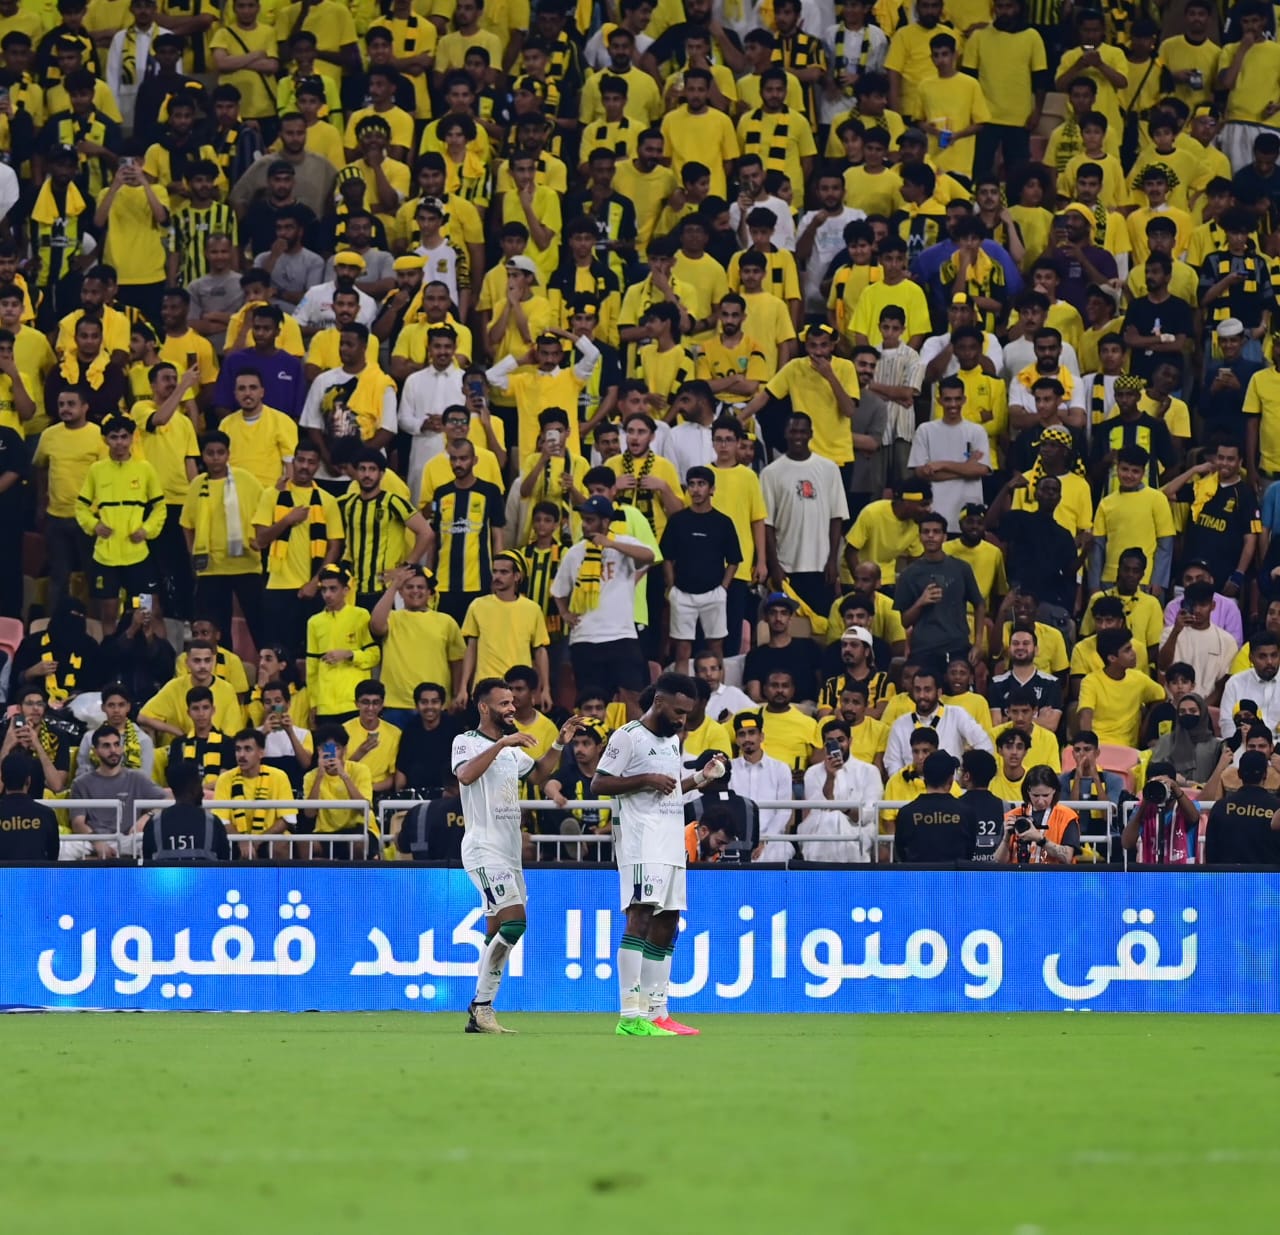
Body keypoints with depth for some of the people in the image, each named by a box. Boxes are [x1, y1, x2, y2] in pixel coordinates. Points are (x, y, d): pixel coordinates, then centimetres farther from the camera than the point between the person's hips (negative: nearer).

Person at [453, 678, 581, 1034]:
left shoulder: (512, 748, 18)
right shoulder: (466, 742, -7)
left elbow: (538, 775, 29)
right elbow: (466, 775, -26)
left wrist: (559, 744, 16)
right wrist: (501, 744, -30)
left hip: (509, 851, 9)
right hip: (484, 848, -9)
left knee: (498, 933, 6)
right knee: (514, 920, -20)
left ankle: (479, 1014, 9)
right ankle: (482, 1005, -14)